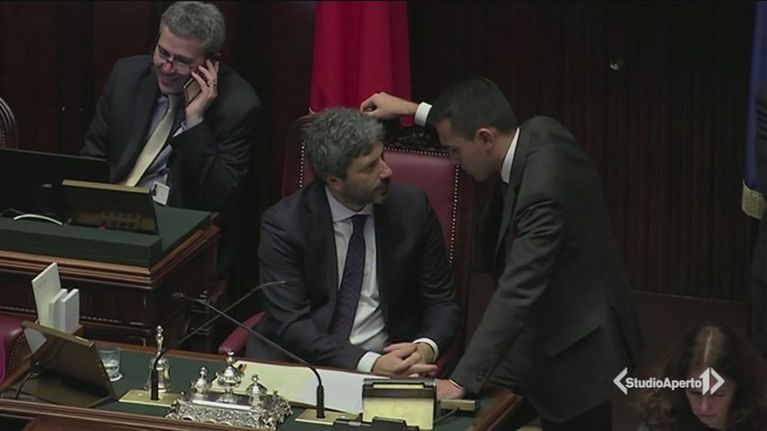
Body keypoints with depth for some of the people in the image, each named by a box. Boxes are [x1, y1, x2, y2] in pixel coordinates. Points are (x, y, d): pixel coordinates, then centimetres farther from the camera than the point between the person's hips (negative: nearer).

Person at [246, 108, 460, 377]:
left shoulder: (412, 208, -1)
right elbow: (291, 324, -13)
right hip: (302, 363, 0)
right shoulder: (283, 224, -7)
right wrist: (368, 363, -26)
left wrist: (426, 348, -16)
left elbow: (442, 302, 7)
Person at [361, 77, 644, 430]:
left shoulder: (543, 190, -34)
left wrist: (461, 381, -42)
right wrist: (413, 111, 17)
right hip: (545, 335, 9)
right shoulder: (538, 132, -8)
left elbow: (517, 293, -39)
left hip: (575, 351, -9)